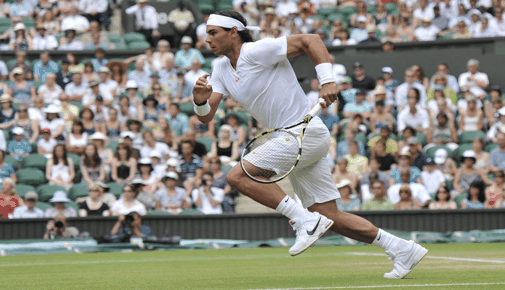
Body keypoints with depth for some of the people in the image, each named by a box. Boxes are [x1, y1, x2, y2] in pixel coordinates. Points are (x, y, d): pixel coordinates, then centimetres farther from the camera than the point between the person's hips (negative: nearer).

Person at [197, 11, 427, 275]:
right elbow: (206, 117, 5)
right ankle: (402, 249, 11)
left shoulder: (256, 51, -14)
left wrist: (327, 81, -24)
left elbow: (311, 40, -15)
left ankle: (306, 221, -16)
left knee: (238, 176, -18)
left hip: (306, 132, -9)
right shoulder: (222, 70, 11)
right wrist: (200, 101, -17)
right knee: (331, 218, 6)